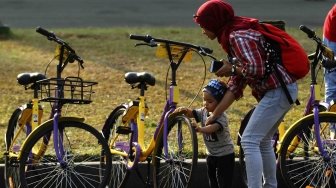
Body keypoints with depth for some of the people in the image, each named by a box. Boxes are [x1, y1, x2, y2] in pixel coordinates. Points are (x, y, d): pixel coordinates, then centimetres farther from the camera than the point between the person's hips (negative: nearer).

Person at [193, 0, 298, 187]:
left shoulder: (238, 36, -14)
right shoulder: (234, 36, 17)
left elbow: (256, 68, -26)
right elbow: (236, 85, 16)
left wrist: (233, 69, -7)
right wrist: (214, 116, 13)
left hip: (278, 91, -10)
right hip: (284, 89, 10)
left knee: (249, 141, -11)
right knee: (263, 141, 21)